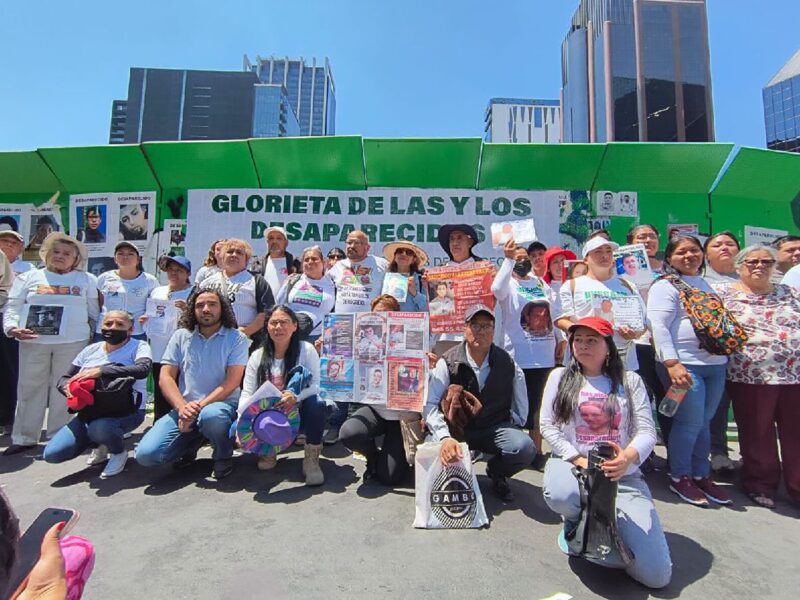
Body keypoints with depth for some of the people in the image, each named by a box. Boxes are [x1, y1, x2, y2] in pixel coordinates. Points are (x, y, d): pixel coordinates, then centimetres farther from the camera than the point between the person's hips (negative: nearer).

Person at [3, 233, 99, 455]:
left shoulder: (86, 280, 11)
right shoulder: (29, 277, 12)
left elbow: (95, 311, 10)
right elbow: (12, 307, 7)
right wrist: (12, 327, -10)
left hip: (72, 342, -1)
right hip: (33, 341, 1)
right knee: (30, 388, 7)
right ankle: (24, 437, 17)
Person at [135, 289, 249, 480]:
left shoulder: (236, 338, -1)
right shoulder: (181, 336, 10)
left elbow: (232, 382, -9)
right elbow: (165, 377, 3)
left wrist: (200, 405, -19)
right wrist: (182, 407, -14)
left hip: (222, 404, -3)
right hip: (184, 408, 4)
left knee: (210, 415, -39)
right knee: (146, 454, -16)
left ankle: (223, 455, -5)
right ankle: (193, 443, 16)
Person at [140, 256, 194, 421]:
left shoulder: (194, 293, -2)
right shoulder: (157, 292, 16)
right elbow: (148, 315, 27)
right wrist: (144, 320, 6)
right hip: (157, 352, 6)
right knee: (160, 396, 13)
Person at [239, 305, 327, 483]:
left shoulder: (306, 350, -8)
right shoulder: (257, 356, 1)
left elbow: (315, 385, -14)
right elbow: (247, 393, -5)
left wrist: (296, 397, -36)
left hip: (298, 412, -3)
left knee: (317, 404, -34)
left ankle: (311, 460, -12)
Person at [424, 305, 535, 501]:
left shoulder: (506, 362, -4)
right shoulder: (448, 363, -12)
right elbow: (430, 404, -19)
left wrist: (518, 421, 10)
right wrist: (444, 438, -34)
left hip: (496, 428, 2)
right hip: (457, 429, -2)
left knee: (525, 448, -27)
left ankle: (495, 472, 11)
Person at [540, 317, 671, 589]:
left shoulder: (630, 381, 7)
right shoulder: (560, 376, 6)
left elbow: (646, 431, -2)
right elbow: (547, 426, 0)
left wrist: (628, 457, -25)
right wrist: (579, 460, -14)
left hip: (623, 477, 1)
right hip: (571, 464, 0)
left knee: (656, 575, -13)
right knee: (561, 495, -39)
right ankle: (576, 522, 1)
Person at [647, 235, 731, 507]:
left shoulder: (707, 284, 19)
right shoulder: (665, 286, -6)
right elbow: (658, 326, -16)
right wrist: (672, 363, -24)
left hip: (715, 363, 7)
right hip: (685, 365, -7)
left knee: (704, 422, 13)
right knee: (689, 422, -4)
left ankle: (701, 476, 25)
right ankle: (680, 478, 12)